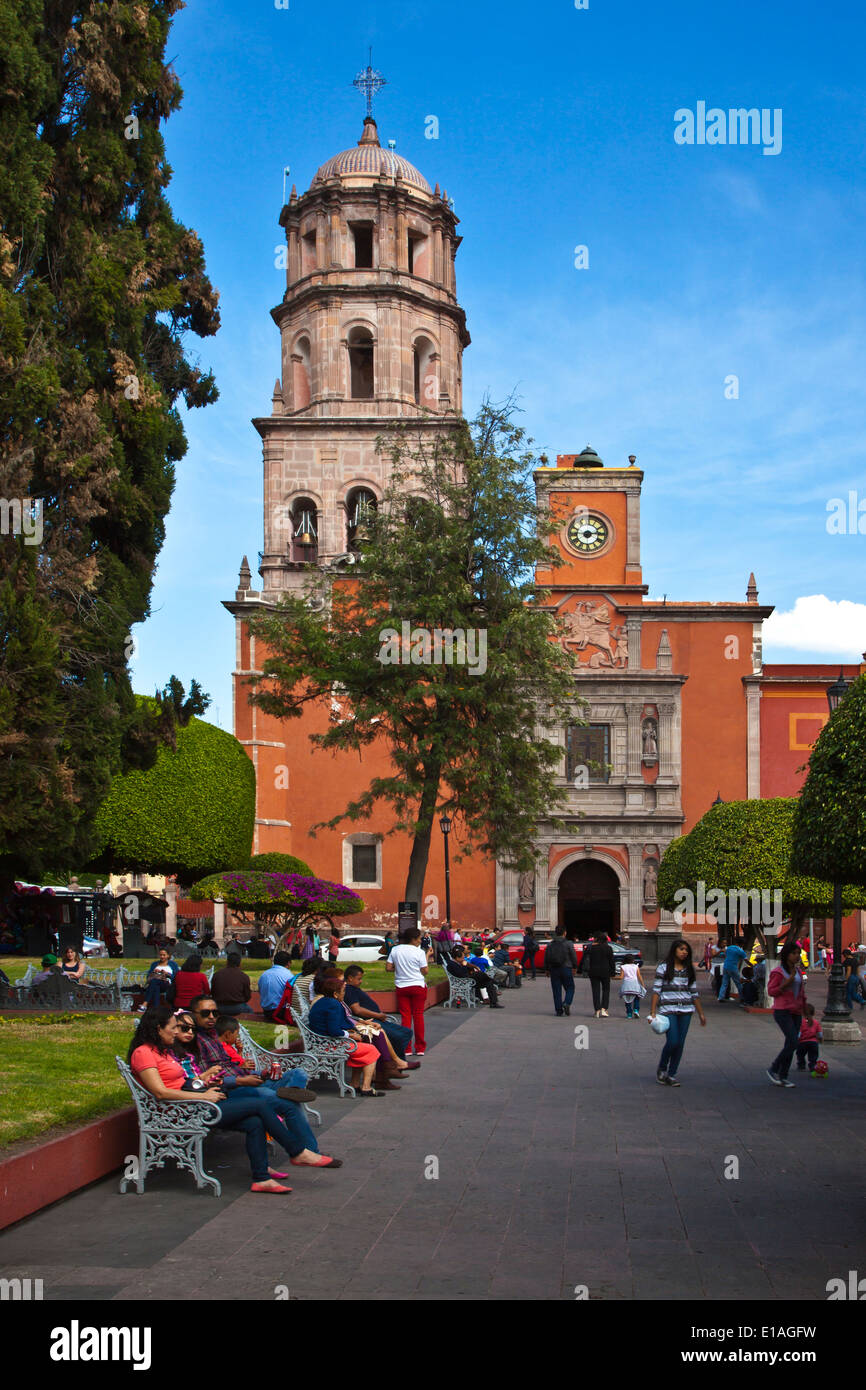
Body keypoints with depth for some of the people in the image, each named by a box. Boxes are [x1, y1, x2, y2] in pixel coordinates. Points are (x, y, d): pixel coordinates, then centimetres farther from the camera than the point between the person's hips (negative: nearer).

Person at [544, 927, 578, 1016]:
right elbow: (574, 957, -3)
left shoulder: (550, 945, 4)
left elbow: (546, 958, 8)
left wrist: (547, 969, 18)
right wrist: (574, 967, 11)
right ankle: (566, 1003, -14)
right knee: (570, 988, 9)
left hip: (554, 970, 3)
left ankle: (558, 1010, 2)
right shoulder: (568, 944, -5)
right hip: (566, 969, -3)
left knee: (556, 991, 5)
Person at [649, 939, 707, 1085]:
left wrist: (701, 1013, 14)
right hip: (668, 1009, -4)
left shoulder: (689, 969, 11)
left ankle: (672, 1075, 13)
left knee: (680, 1043, 2)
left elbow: (694, 993, 15)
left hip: (686, 1011, 4)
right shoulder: (663, 967, -1)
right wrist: (653, 1012, -11)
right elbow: (656, 990, -5)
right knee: (672, 1041, -12)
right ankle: (661, 1068, 13)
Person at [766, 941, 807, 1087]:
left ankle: (782, 1077, 12)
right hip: (782, 1011, -7)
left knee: (790, 1045, 5)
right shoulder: (778, 972, -9)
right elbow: (771, 991, -9)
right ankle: (773, 1069, -1)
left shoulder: (798, 970, 13)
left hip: (796, 1012, 7)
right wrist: (786, 983, -20)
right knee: (792, 1042, -17)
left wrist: (804, 1003, 18)